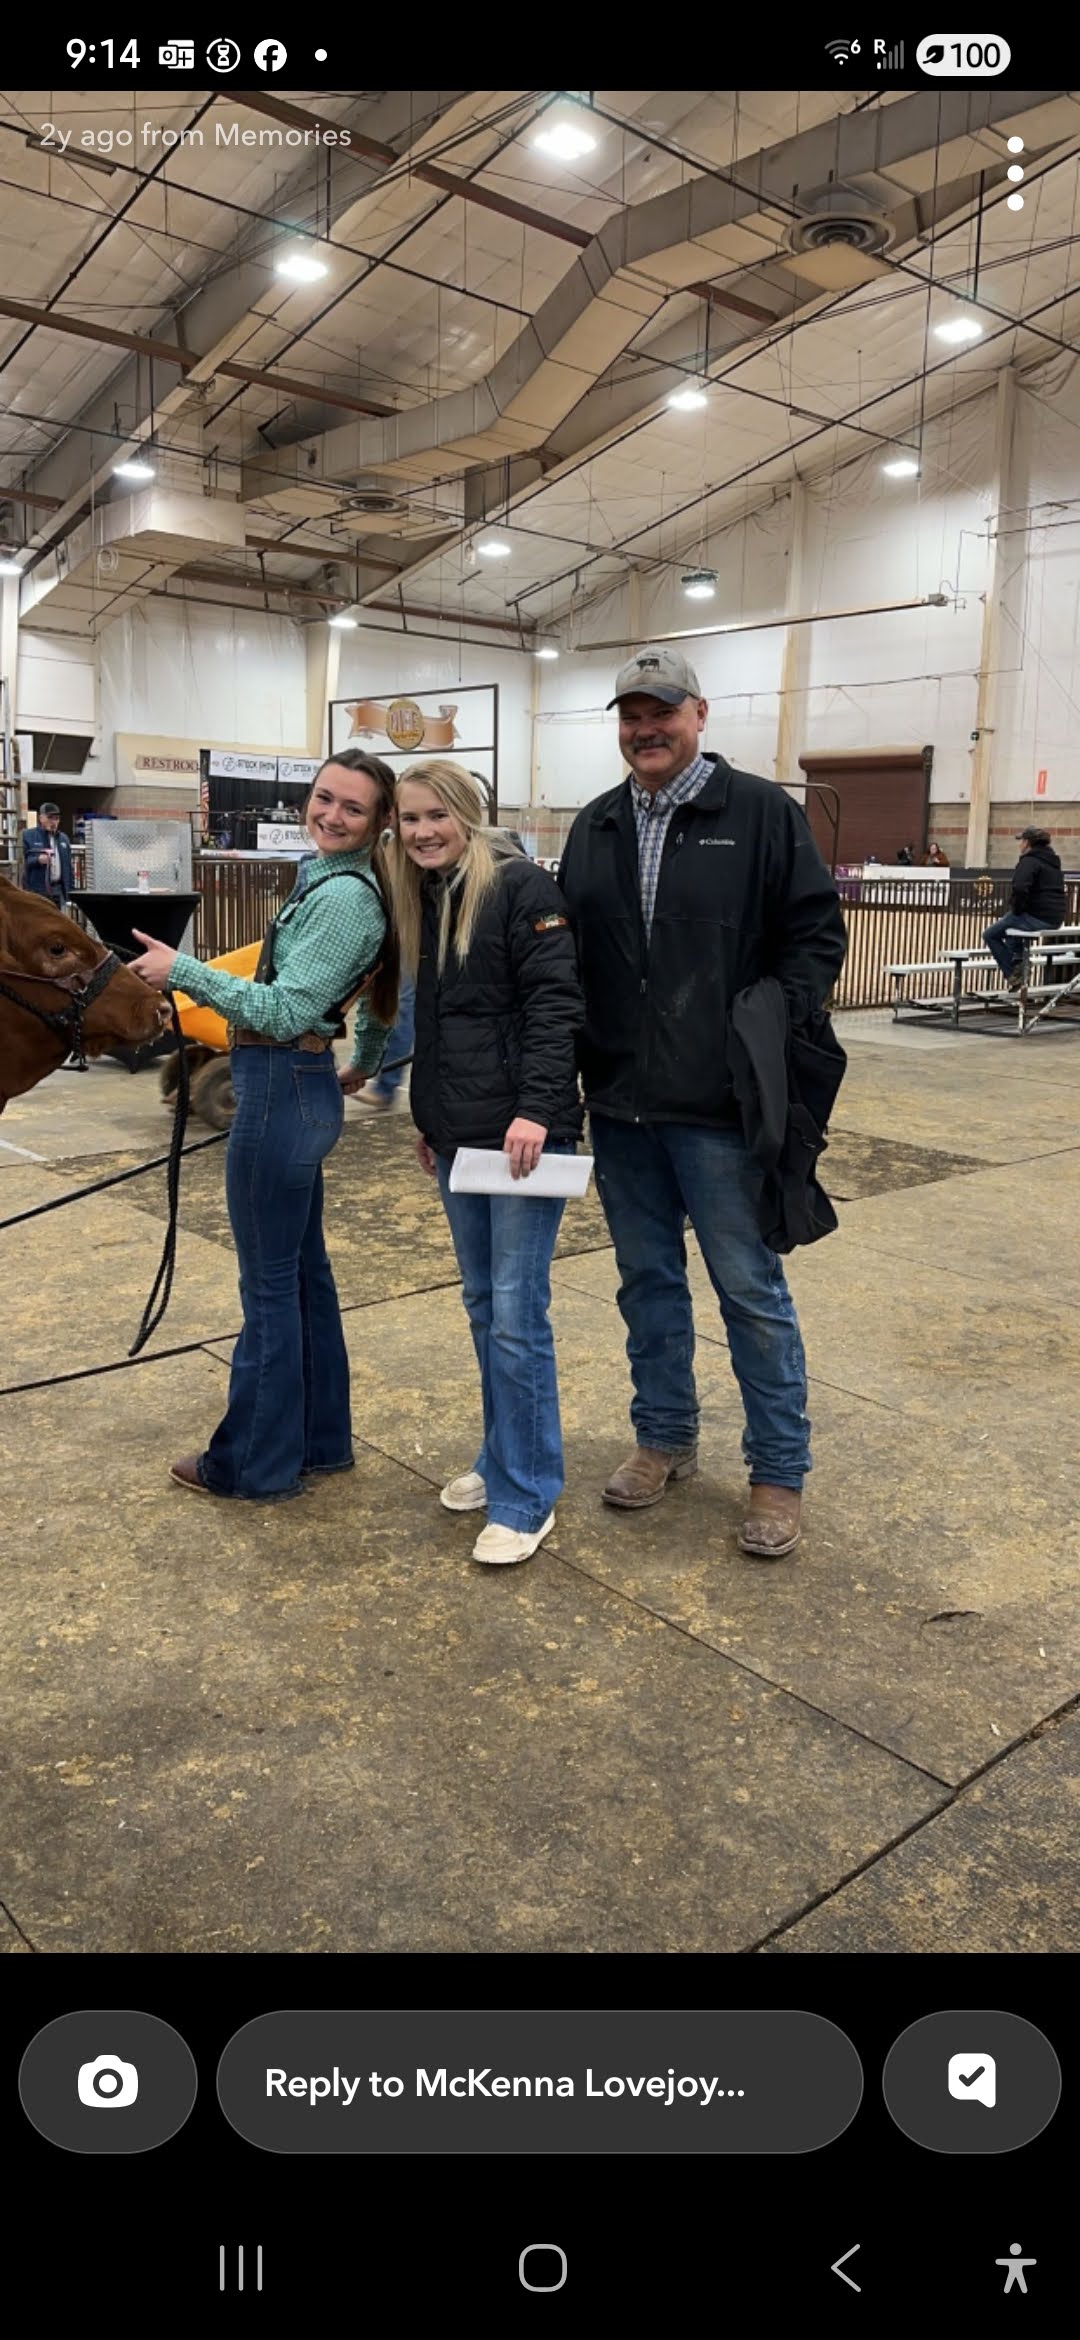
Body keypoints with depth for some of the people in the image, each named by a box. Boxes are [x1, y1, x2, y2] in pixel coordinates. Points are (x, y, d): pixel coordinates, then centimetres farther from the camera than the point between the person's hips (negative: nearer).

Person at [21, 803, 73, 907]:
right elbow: (23, 861, -3)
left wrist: (68, 889, 12)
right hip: (37, 890, -5)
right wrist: (37, 860, -22)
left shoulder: (64, 839, 17)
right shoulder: (28, 835, 2)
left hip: (58, 890, 5)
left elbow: (68, 866, 18)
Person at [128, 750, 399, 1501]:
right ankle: (320, 1441, 29)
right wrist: (363, 1068, 34)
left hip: (282, 1091, -10)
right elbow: (378, 988, 26)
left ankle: (258, 1463, 15)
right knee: (304, 1271, 16)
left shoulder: (341, 896, -18)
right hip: (300, 1086, 10)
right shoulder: (331, 881, 13)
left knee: (270, 1284, 1)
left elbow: (285, 1011, -23)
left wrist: (183, 971, -22)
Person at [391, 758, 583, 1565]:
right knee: (482, 1306, 15)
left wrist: (535, 1109, -25)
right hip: (458, 1136, 8)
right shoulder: (421, 900, 15)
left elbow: (556, 1004, -17)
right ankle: (504, 1459, 29)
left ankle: (526, 1497, 6)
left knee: (517, 1316, -6)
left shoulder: (521, 887, -9)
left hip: (525, 1131, -8)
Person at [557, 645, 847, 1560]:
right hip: (621, 1105, 5)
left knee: (751, 1291, 3)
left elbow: (817, 933, -5)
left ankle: (779, 1473, 18)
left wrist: (775, 1031, -16)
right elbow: (569, 955, 14)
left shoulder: (764, 813, -3)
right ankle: (665, 1437, 34)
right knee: (647, 1279, 16)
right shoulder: (594, 828, 12)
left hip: (721, 1106, -5)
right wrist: (574, 1070, 5)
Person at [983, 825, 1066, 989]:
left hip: (1037, 918, -9)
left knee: (991, 935, 5)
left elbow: (1020, 889, -28)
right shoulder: (1053, 861, 17)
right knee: (1009, 921, 35)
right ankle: (1018, 961, 22)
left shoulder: (1029, 861, -13)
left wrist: (1017, 910, -10)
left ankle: (1013, 975, 3)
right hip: (1055, 918, 9)